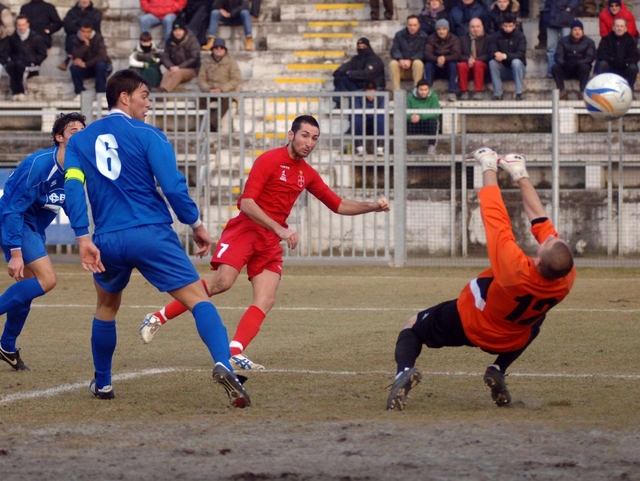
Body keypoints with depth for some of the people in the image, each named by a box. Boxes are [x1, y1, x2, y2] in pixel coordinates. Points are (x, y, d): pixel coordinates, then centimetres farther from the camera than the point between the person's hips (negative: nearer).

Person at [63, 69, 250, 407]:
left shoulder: (79, 142, 12)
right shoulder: (146, 135, 0)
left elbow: (72, 189, -1)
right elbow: (172, 185, -7)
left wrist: (83, 239, -4)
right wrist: (196, 224, 4)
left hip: (108, 240, 4)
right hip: (152, 234, -4)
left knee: (106, 307, 29)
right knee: (197, 299, -8)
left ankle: (102, 384, 36)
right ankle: (222, 364, -31)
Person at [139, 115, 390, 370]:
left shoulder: (307, 174, 13)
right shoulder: (269, 160, -9)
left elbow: (338, 205, 20)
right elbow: (247, 203, -16)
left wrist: (373, 206, 5)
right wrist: (280, 229, -24)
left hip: (271, 243, 7)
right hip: (245, 230, -7)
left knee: (266, 300, -10)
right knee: (222, 282, -22)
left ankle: (235, 353, -18)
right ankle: (159, 317, -11)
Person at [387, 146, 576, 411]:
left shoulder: (514, 268, -43)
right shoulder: (566, 280, -30)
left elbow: (495, 216, -30)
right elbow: (540, 220, -17)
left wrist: (489, 169, -15)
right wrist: (521, 175, -6)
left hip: (466, 325, -3)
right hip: (510, 340, 3)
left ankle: (404, 370, -15)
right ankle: (499, 369, 16)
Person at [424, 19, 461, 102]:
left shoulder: (454, 39, -5)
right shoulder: (432, 39, -3)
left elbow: (457, 55, -20)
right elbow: (427, 54, -18)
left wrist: (445, 58, -39)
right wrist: (437, 59, -39)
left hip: (448, 69, -1)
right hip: (436, 68, 1)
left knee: (453, 64, -32)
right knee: (428, 64, -28)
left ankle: (452, 93, -35)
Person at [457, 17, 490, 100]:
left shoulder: (487, 39, 7)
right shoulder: (463, 39, 14)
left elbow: (488, 55, -4)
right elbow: (459, 55, 5)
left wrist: (476, 60, -19)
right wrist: (468, 59, -17)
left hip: (481, 66, -2)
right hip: (467, 65, 2)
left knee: (478, 64, -36)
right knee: (461, 65, -32)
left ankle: (478, 92, -34)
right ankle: (464, 92, -26)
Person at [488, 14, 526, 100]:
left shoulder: (520, 36, -9)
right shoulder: (495, 37, -4)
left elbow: (520, 54, -22)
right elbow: (491, 53, -14)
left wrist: (505, 56, -39)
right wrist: (496, 55, -40)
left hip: (517, 70, -2)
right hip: (503, 70, 2)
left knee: (516, 61, -33)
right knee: (492, 62, -26)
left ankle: (519, 93, -31)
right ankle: (497, 94, -26)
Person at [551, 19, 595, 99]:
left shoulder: (589, 42, -1)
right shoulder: (563, 41, 3)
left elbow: (590, 58, -13)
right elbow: (558, 56, -7)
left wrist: (577, 62, -32)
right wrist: (564, 63, -32)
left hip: (581, 71, -2)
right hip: (566, 70, 2)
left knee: (585, 67, -35)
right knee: (555, 67, -26)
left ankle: (583, 92, -35)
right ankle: (562, 92, -28)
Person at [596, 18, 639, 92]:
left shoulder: (630, 40, -3)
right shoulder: (607, 38, -5)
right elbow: (600, 54, -16)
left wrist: (626, 62, -34)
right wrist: (612, 60, -34)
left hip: (624, 68, 1)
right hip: (610, 68, -1)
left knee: (633, 67, -30)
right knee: (602, 64, -31)